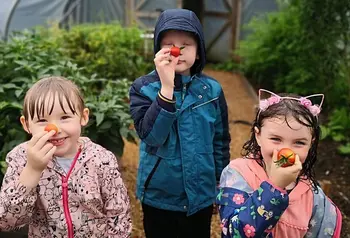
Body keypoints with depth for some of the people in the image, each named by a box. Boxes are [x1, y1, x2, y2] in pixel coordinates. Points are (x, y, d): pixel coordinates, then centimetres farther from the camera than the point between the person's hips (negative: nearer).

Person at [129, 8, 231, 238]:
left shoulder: (212, 90, -6)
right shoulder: (144, 87, -11)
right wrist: (166, 87, -34)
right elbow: (151, 135, -25)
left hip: (200, 197, 2)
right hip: (159, 197, -1)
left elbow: (221, 142, 3)